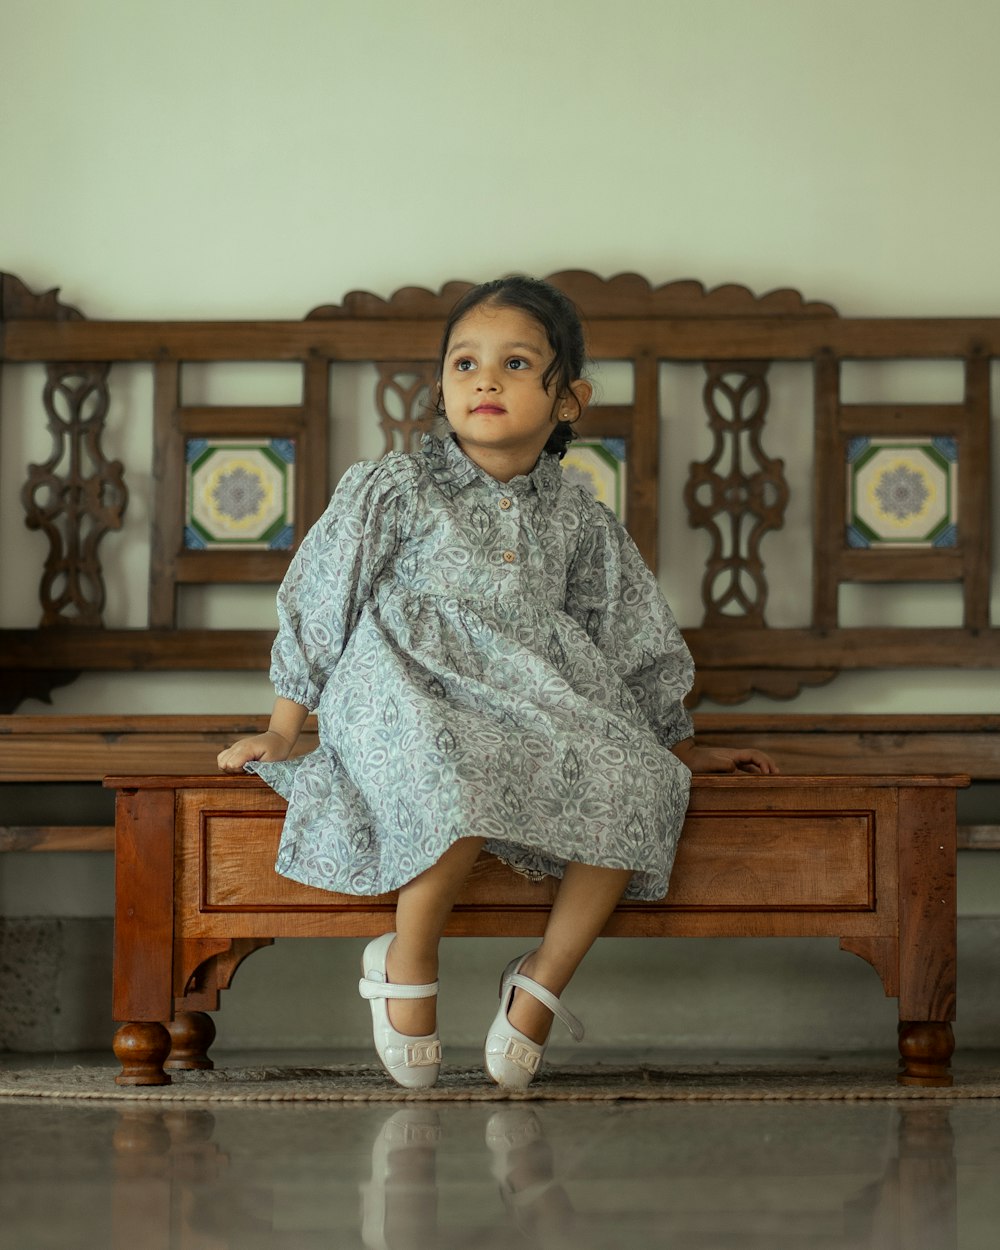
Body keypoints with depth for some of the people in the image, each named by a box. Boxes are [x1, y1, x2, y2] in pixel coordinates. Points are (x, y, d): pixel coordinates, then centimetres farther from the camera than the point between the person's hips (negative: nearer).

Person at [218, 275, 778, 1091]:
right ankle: (407, 964, -12)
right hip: (413, 699, -4)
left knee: (633, 786, -24)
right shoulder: (393, 491, 7)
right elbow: (318, 604, 9)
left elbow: (631, 635, 26)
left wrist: (678, 745, 27)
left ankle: (540, 985, -9)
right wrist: (283, 729, 7)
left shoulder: (578, 522, 17)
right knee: (464, 788, -38)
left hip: (534, 709, 4)